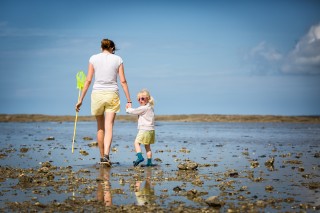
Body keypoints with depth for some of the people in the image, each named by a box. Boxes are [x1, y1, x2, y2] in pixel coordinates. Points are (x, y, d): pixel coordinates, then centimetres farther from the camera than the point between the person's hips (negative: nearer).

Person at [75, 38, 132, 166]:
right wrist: (129, 101, 5)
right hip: (112, 94, -1)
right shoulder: (117, 59, 3)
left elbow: (88, 80, 1)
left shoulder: (93, 58, 3)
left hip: (97, 94, 1)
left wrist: (81, 100, 5)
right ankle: (106, 155, -22)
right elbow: (123, 81, 1)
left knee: (100, 128, 15)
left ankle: (102, 156, 23)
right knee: (109, 127, -4)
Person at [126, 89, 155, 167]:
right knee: (147, 146, 12)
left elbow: (134, 111, -3)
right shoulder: (150, 107, 16)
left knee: (136, 142, -6)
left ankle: (140, 157, -20)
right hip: (151, 130, 9)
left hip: (144, 129, -9)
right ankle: (149, 162, 12)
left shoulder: (143, 108, -13)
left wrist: (128, 109, 15)